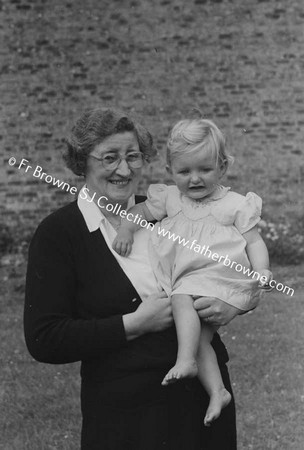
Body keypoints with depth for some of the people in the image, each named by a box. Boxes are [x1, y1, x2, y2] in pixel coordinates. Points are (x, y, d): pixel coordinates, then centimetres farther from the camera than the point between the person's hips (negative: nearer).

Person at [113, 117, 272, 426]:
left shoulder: (235, 204, 5)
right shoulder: (170, 198, 15)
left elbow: (254, 240, 4)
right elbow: (140, 210, 23)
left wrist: (262, 271, -14)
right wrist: (127, 228, 2)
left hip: (219, 276, -5)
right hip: (182, 282, 5)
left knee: (182, 299, -30)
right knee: (199, 334, -9)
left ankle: (185, 360, -35)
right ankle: (216, 391, -5)